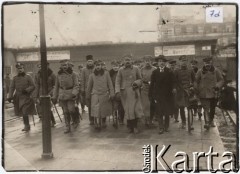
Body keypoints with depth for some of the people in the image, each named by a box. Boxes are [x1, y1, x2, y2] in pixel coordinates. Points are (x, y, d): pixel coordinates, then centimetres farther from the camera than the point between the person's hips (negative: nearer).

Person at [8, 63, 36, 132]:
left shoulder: (28, 77, -1)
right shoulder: (15, 78, 9)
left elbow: (33, 86, -1)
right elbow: (11, 87, 4)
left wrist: (27, 90, -18)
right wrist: (10, 96, -7)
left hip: (26, 97, -4)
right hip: (17, 97, 4)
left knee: (25, 112, -13)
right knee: (21, 112, 10)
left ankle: (26, 126, 1)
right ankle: (27, 126, 24)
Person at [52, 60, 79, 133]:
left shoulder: (73, 74, -4)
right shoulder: (59, 75, 6)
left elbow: (76, 85, -6)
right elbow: (56, 86, 13)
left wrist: (74, 93, -23)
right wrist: (54, 97, 11)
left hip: (70, 95, -3)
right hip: (62, 95, 3)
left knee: (71, 110, -10)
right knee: (65, 112, 5)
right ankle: (67, 127, 18)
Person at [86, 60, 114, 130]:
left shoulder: (106, 73, -1)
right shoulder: (92, 75, 1)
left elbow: (110, 84, 0)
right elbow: (89, 86, 9)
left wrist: (111, 94, -4)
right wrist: (88, 96, 14)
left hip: (105, 94, 1)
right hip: (95, 94, 0)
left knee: (104, 110, 11)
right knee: (95, 110, -12)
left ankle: (103, 123, 30)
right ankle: (96, 124, 0)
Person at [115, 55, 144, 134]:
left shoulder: (136, 69, 5)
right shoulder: (121, 70, 4)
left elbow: (140, 79, 13)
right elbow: (117, 81, 2)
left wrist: (136, 83, -9)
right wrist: (117, 91, -11)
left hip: (134, 92, 0)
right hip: (125, 92, 0)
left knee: (136, 109, -3)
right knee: (128, 110, 3)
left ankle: (135, 126, 15)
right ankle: (130, 127, 18)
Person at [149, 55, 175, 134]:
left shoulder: (169, 71, 3)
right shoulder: (155, 72, 6)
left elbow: (172, 82, 2)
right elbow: (152, 84, 5)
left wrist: (173, 88, -15)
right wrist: (151, 95, 1)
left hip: (167, 95, 0)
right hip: (158, 94, 1)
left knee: (167, 112, 7)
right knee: (159, 112, 0)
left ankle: (166, 126, 23)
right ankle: (161, 128, 7)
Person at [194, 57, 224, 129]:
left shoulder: (216, 71, 0)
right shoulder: (200, 71, -3)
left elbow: (221, 80, 4)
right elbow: (196, 81, 5)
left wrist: (217, 86, -13)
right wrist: (197, 89, -4)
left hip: (213, 93, 2)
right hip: (203, 94, -2)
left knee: (212, 108, 15)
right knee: (206, 108, -13)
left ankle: (211, 121, 35)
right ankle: (207, 122, -13)